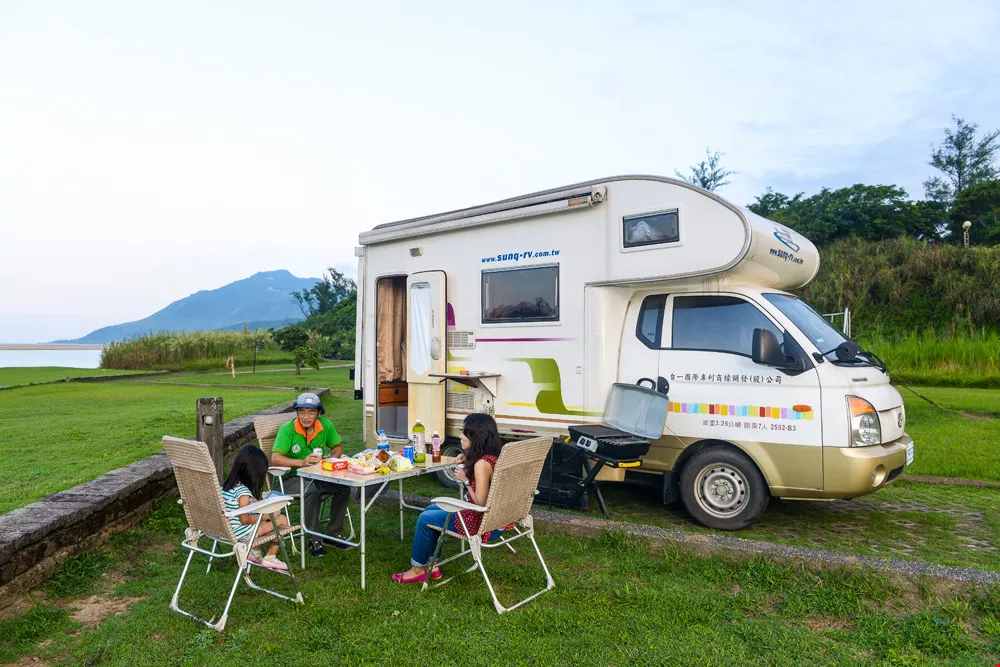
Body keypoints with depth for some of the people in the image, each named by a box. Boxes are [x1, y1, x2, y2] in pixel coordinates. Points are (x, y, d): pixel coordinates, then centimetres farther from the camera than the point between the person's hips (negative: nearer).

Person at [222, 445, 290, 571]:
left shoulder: (228, 484, 2)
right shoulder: (243, 491, -25)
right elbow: (244, 519, -25)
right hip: (241, 533, -9)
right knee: (282, 520, 0)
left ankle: (254, 552, 25)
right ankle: (270, 558, 12)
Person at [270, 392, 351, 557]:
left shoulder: (325, 425, -3)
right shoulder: (287, 430, -16)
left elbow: (338, 448, 9)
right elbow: (275, 459, -25)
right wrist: (302, 462, -37)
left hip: (318, 475, 5)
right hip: (292, 478, -4)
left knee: (344, 487, -21)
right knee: (312, 491, -35)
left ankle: (333, 534, -3)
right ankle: (314, 540, -19)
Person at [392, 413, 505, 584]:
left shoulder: (482, 463, -27)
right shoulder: (493, 455, 1)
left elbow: (480, 502, -29)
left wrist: (465, 480, -15)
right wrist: (468, 462, 2)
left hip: (480, 522, -10)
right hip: (492, 517, 10)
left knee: (425, 519, 8)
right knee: (430, 510, 22)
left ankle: (418, 569, 27)